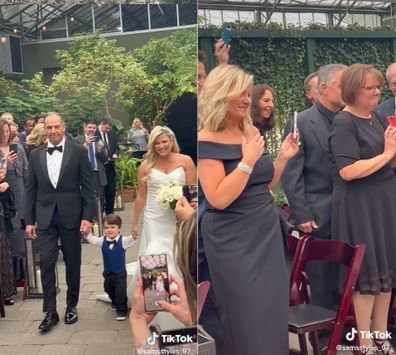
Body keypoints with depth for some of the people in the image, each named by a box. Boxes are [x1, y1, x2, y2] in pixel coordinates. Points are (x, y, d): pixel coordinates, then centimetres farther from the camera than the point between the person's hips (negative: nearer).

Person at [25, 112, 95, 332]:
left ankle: (71, 306, 25)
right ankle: (50, 312, 9)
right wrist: (29, 220, 5)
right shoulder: (35, 155, 5)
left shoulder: (78, 152, -3)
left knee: (72, 263, 9)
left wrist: (88, 217, -9)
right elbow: (31, 190, 8)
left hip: (71, 216, -2)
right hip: (45, 217, 2)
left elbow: (88, 187, -3)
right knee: (46, 263, -1)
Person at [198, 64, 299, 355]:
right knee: (247, 315, 4)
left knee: (274, 307, 15)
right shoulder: (207, 141, -13)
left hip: (268, 230, 7)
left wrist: (283, 157, 2)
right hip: (234, 239, -7)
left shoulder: (252, 132, 8)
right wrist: (248, 161, -23)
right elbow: (219, 199, -22)